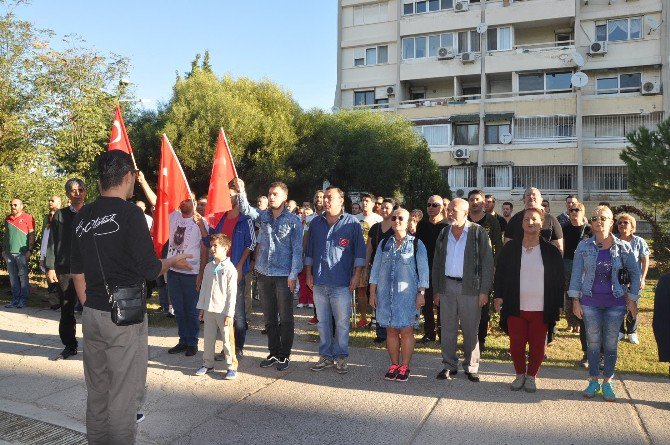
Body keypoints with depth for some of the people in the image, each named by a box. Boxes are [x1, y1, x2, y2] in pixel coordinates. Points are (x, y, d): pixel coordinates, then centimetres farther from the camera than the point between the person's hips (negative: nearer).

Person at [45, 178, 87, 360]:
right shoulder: (60, 215, 8)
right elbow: (52, 243, 7)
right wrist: (50, 267, 1)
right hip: (65, 269, 2)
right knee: (66, 310, 8)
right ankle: (70, 345, 19)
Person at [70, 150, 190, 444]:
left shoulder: (82, 217, 7)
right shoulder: (129, 213, -14)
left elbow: (77, 273, 13)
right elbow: (149, 269, -13)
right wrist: (172, 262, 6)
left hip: (91, 316, 7)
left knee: (96, 394, 17)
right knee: (123, 397, 3)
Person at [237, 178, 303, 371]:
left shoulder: (293, 220, -5)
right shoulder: (264, 216, 8)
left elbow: (297, 249, -8)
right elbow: (246, 209, -5)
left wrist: (293, 275, -13)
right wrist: (241, 190, -20)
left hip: (284, 276, -4)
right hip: (264, 274, 5)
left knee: (285, 318, 4)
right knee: (269, 317, 13)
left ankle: (285, 356, 16)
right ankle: (273, 353, 25)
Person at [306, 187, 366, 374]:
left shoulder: (352, 223, 0)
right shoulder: (316, 223, 12)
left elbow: (359, 252, 0)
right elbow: (309, 251, 16)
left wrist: (357, 275, -6)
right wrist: (309, 274, 10)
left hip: (342, 282, -4)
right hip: (319, 281, 4)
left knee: (342, 322, 0)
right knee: (323, 322, 10)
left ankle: (341, 357, 11)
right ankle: (326, 355, 20)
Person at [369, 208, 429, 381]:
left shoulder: (416, 244, 0)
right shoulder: (384, 244, 9)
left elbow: (423, 270, -1)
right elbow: (375, 268, 10)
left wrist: (421, 293, -7)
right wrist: (372, 292, 6)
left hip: (407, 294, -3)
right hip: (385, 293, 3)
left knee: (406, 330, -1)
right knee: (391, 330, 7)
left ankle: (404, 366, 11)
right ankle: (394, 365, 18)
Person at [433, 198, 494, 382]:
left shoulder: (478, 232, -4)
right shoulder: (444, 233, 9)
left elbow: (487, 263, -6)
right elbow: (437, 263, 13)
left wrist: (484, 291, -11)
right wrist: (436, 289, 8)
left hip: (470, 287, -4)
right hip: (447, 286, 4)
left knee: (470, 330, 5)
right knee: (448, 328, 8)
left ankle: (471, 367, 18)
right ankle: (449, 365, 20)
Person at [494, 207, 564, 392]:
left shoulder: (551, 251, 0)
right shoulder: (510, 248, 2)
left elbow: (559, 279, 4)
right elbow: (500, 273, 7)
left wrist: (558, 305, 2)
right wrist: (498, 296, -1)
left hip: (541, 309, 0)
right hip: (515, 307, 1)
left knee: (537, 345, 7)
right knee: (516, 344, 7)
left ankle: (531, 376, 26)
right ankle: (520, 374, 27)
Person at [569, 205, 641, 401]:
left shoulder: (623, 247, -4)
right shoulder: (584, 247, -3)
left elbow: (635, 273, 4)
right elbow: (576, 274, 0)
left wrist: (632, 300, 1)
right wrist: (575, 301, -2)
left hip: (615, 303, 0)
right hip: (590, 302, 0)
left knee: (611, 344, 8)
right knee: (593, 343, 9)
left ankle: (607, 382, 23)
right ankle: (593, 381, 24)